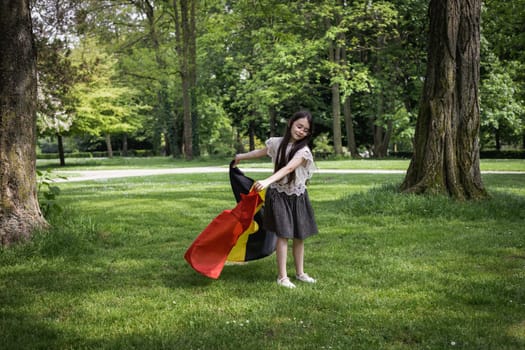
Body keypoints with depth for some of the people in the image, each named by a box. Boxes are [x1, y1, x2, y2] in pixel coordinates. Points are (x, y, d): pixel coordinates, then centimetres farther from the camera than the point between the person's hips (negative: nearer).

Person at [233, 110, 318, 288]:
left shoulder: (303, 150, -13)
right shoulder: (277, 143, -4)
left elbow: (288, 168, -30)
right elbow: (261, 152, 18)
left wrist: (267, 181, -45)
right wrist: (241, 156, 35)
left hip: (297, 196, 0)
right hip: (278, 194, 0)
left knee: (299, 236, 9)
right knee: (283, 235, -7)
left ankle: (300, 272, 24)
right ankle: (282, 277, -2)